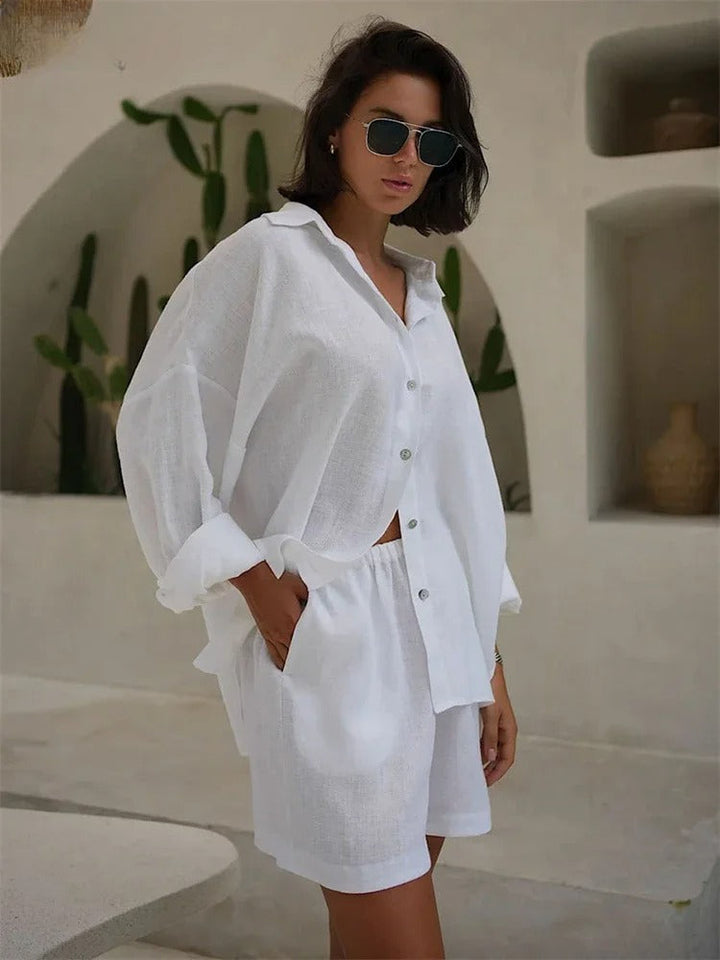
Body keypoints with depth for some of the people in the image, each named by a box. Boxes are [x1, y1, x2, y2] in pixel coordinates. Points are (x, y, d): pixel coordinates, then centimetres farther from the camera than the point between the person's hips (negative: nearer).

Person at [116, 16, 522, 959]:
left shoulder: (422, 296, 15)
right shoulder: (269, 257, -4)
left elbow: (456, 483, 13)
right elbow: (159, 418, -8)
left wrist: (491, 664, 11)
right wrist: (261, 593, -11)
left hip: (434, 622, 6)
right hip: (321, 629, -6)